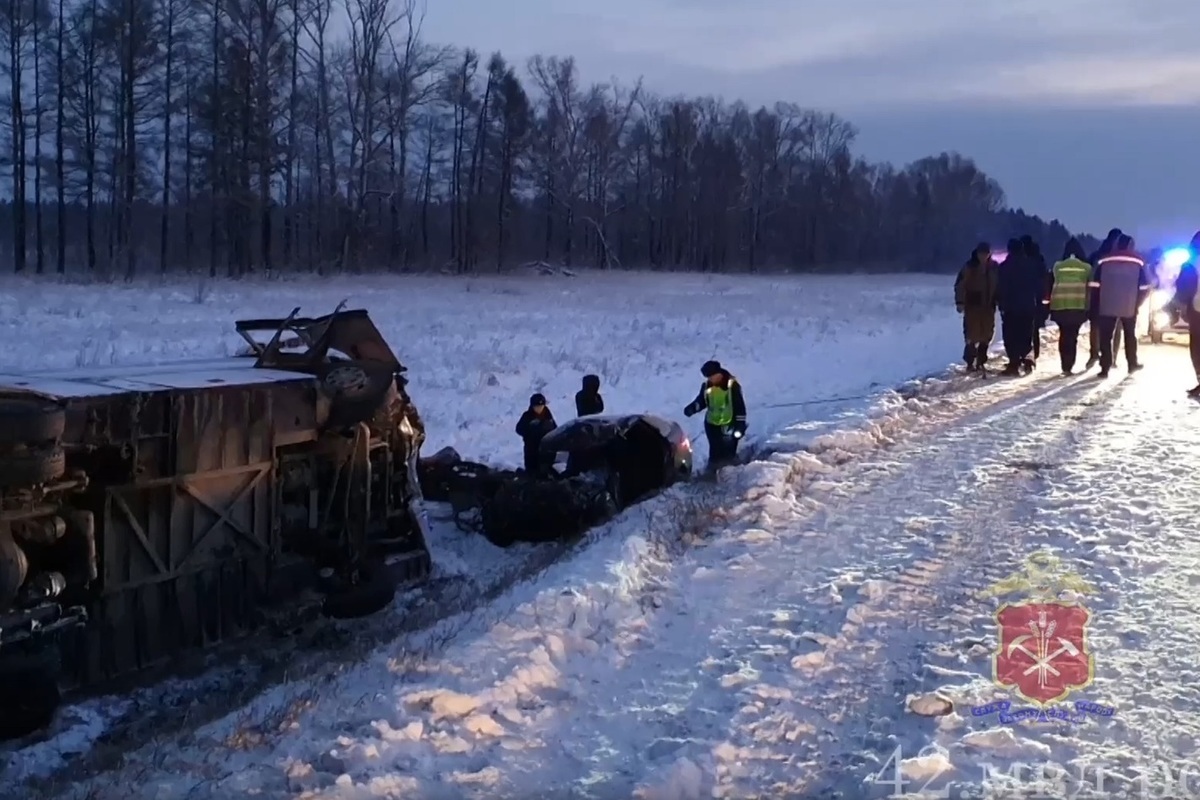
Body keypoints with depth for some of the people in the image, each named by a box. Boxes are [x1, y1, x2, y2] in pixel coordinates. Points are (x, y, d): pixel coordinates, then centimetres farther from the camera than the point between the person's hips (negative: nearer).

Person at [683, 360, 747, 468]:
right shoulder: (707, 385, 0)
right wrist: (692, 408, -9)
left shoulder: (732, 385, -16)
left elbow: (739, 406, -13)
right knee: (714, 452, 14)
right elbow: (701, 400, 12)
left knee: (728, 454, 0)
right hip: (711, 424, 5)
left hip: (729, 425, -5)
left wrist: (740, 425, -15)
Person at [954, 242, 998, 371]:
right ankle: (970, 363, 1)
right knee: (972, 335, -5)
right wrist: (960, 302, -14)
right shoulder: (969, 267, -6)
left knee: (986, 336, 7)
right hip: (973, 306, -4)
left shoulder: (993, 267, 5)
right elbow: (960, 285, -8)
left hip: (988, 306, 4)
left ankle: (980, 362, 17)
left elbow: (998, 285, 13)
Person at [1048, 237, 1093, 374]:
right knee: (1072, 335, 2)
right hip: (1079, 306, -1)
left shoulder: (1057, 267, 4)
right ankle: (1068, 366, -6)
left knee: (1064, 335, 10)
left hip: (1059, 306, 1)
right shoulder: (1086, 267, 4)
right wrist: (1090, 307, 13)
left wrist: (1049, 305, 14)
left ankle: (1065, 365, 4)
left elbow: (1050, 286, 7)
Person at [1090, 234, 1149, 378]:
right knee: (1130, 335, 20)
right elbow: (1145, 287, -1)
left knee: (1105, 337, 3)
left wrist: (1097, 303, 8)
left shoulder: (1103, 260, -1)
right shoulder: (1138, 261, 2)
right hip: (1129, 307, 1)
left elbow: (1094, 284, -3)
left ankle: (1105, 368, -4)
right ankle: (1132, 364, 28)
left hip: (1107, 306, -1)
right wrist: (1137, 302, 12)